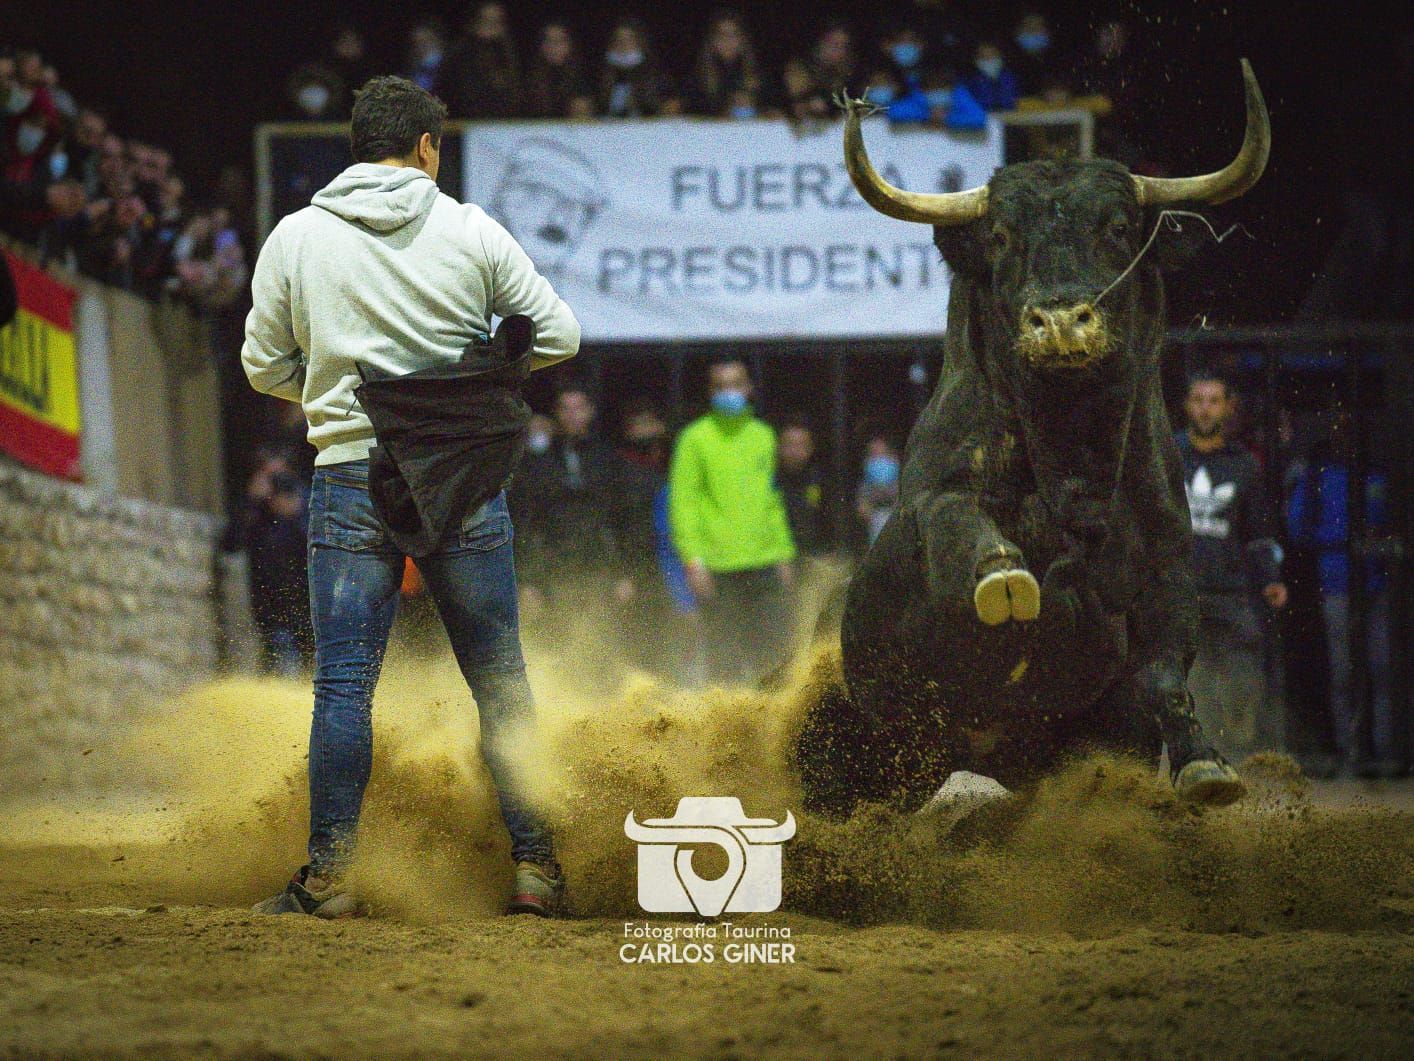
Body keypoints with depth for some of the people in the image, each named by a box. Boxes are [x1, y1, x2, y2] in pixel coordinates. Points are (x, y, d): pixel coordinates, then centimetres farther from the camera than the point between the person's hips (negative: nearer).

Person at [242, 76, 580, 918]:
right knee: (500, 682, 8)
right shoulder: (471, 232, -1)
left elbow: (265, 365, 7)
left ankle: (331, 875, -4)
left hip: (352, 478, 0)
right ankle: (534, 865, 6)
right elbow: (558, 335, 3)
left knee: (344, 684, 1)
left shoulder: (297, 238, 1)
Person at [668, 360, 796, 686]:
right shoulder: (696, 438, 0)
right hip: (718, 568, -4)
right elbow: (683, 503, -4)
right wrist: (693, 558, -13)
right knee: (724, 658, -4)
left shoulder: (762, 435, 16)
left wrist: (783, 553, 17)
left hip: (764, 563, 4)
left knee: (774, 651, -1)